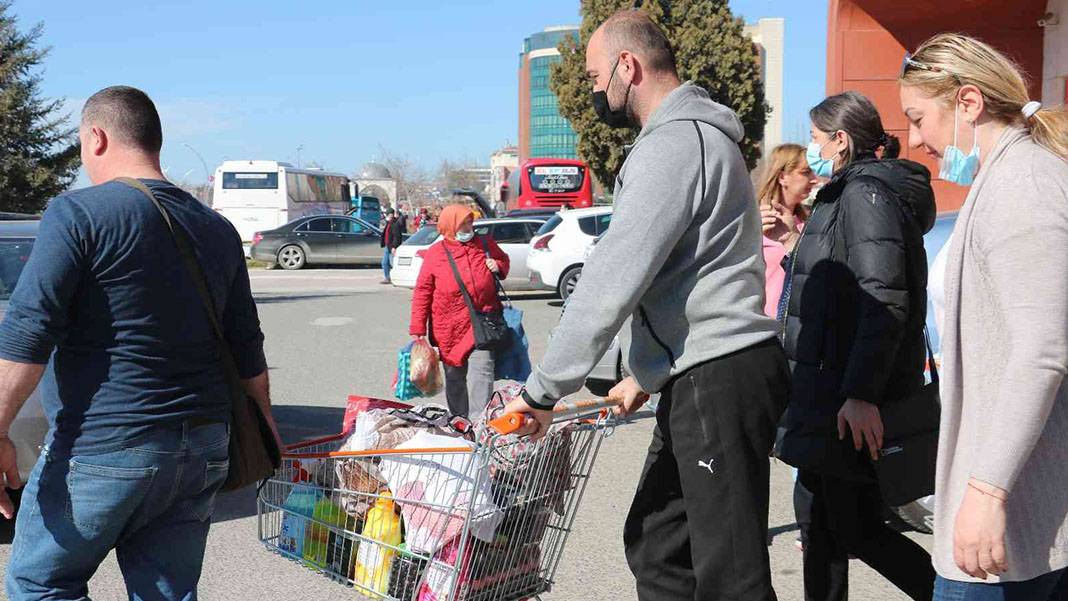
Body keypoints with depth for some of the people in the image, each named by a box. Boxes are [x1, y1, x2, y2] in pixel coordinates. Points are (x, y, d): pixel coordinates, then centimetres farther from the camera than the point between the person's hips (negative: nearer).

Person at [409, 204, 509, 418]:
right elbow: (422, 292, -1)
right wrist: (418, 329, -5)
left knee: (481, 371, -10)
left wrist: (499, 267, -2)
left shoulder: (486, 244, 5)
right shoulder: (435, 253, -1)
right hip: (450, 330, 0)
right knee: (455, 376, 11)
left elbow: (504, 260, 25)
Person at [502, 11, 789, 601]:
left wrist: (543, 390, -13)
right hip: (699, 377, 10)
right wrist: (646, 375, 24)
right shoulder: (695, 135, 20)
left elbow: (613, 281, -19)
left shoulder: (675, 143, -14)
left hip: (718, 381, -10)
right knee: (655, 548, 16)